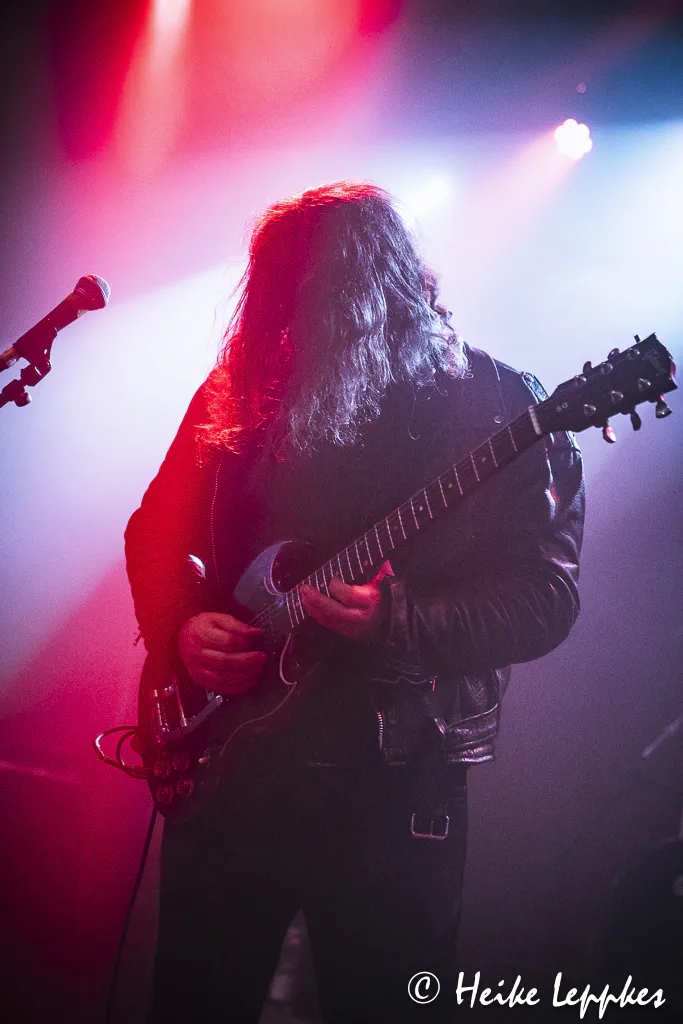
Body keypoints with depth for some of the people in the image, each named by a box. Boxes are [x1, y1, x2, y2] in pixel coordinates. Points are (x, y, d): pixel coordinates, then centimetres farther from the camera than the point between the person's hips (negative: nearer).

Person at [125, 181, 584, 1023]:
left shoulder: (496, 406, -8)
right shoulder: (238, 393, 3)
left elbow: (545, 598, -12)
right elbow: (154, 534, 12)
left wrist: (395, 626, -26)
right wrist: (181, 630, -7)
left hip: (392, 781, -3)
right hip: (227, 757, 4)